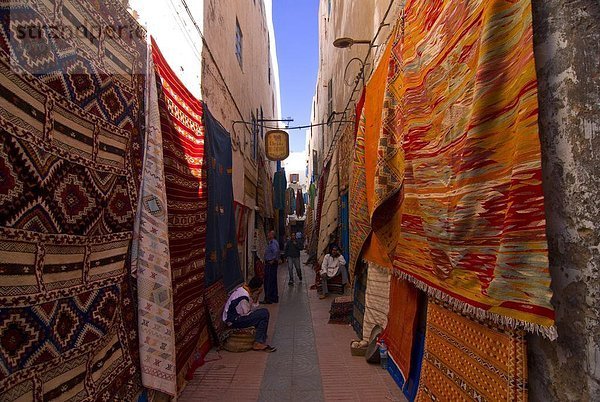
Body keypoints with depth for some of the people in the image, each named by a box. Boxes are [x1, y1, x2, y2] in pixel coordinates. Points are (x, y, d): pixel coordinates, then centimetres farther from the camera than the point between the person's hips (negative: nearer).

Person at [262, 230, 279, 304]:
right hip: (269, 264, 11)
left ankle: (268, 299, -2)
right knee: (273, 281, 15)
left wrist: (273, 260, -26)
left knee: (269, 282, -6)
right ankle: (274, 298, 24)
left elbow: (276, 251, -34)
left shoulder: (273, 243, -17)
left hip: (271, 264, -11)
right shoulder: (270, 242, 15)